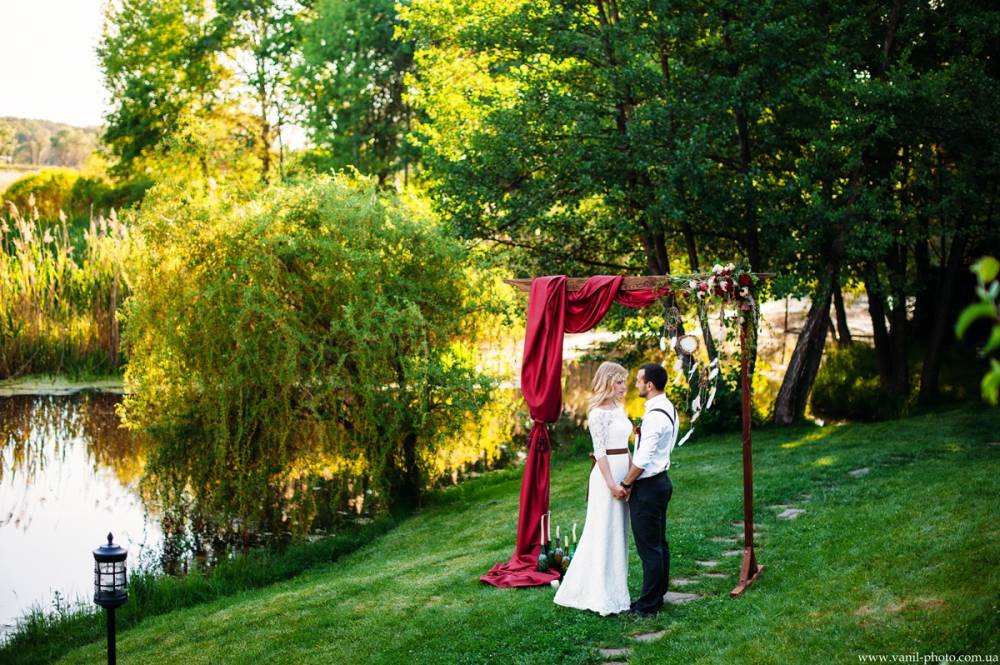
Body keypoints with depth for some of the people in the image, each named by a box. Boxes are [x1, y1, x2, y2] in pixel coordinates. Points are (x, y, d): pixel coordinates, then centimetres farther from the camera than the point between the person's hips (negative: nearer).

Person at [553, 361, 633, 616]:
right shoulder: (598, 413, -13)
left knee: (618, 533, 13)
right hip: (607, 474, -9)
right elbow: (600, 451, -16)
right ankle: (601, 596, 4)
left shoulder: (619, 408, 13)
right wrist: (611, 484, -18)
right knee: (603, 533, -3)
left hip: (623, 473, 9)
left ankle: (614, 589, 22)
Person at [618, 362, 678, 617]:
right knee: (659, 544, 17)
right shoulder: (669, 409, 9)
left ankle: (648, 605, 4)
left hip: (648, 487, -10)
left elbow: (642, 459, -23)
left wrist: (626, 484, -11)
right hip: (661, 480, 10)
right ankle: (658, 596, 27)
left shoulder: (655, 416, -23)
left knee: (649, 548, -3)